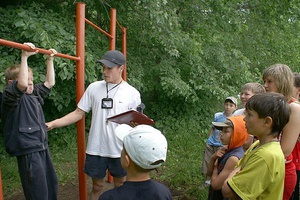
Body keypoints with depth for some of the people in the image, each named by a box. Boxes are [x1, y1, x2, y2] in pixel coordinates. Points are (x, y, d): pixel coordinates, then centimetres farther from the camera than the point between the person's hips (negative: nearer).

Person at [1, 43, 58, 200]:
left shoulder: (34, 93, 12)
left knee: (52, 185, 19)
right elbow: (22, 84, -33)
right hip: (28, 151, -9)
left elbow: (50, 83, 21)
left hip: (42, 147, 9)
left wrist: (50, 60, 20)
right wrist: (24, 57, -31)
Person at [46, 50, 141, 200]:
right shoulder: (94, 88, -2)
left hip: (120, 150, 0)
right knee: (97, 186, 16)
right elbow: (78, 113, 1)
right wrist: (53, 123, -7)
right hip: (96, 149, 1)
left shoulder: (132, 93, -6)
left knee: (120, 186, 18)